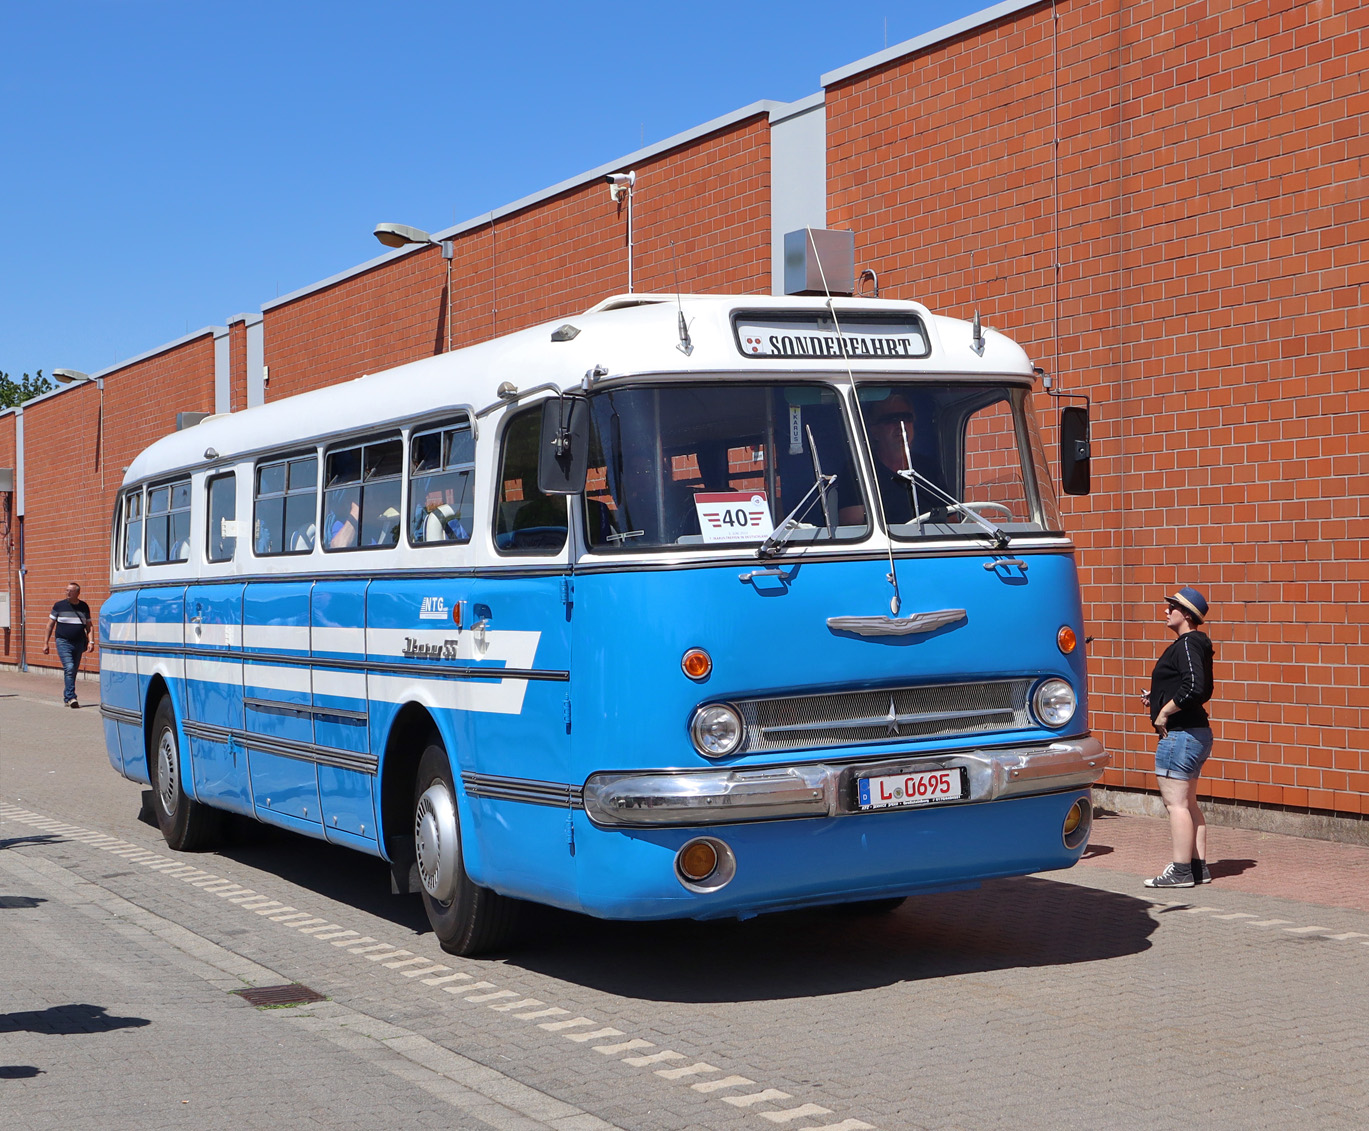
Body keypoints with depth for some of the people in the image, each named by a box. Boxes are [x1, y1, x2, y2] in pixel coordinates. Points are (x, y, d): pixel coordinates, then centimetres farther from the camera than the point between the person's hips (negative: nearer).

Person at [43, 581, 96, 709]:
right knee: (69, 668, -18)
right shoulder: (59, 606, 2)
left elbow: (89, 626, 14)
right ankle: (71, 697, -20)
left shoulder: (84, 607, 9)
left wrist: (91, 641, 0)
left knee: (73, 671, 8)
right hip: (63, 642, -3)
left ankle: (67, 698, 19)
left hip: (78, 644, 3)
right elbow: (50, 624, 7)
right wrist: (46, 643, 4)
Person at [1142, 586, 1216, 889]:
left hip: (1180, 734, -11)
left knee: (1175, 802, -7)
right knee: (1188, 804, 14)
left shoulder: (1187, 645, -15)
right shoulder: (1195, 644, 16)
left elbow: (1194, 687, -28)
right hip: (1196, 733, 11)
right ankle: (1199, 867, 17)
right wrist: (1158, 697, 14)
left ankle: (1181, 871, -5)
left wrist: (1164, 711, -18)